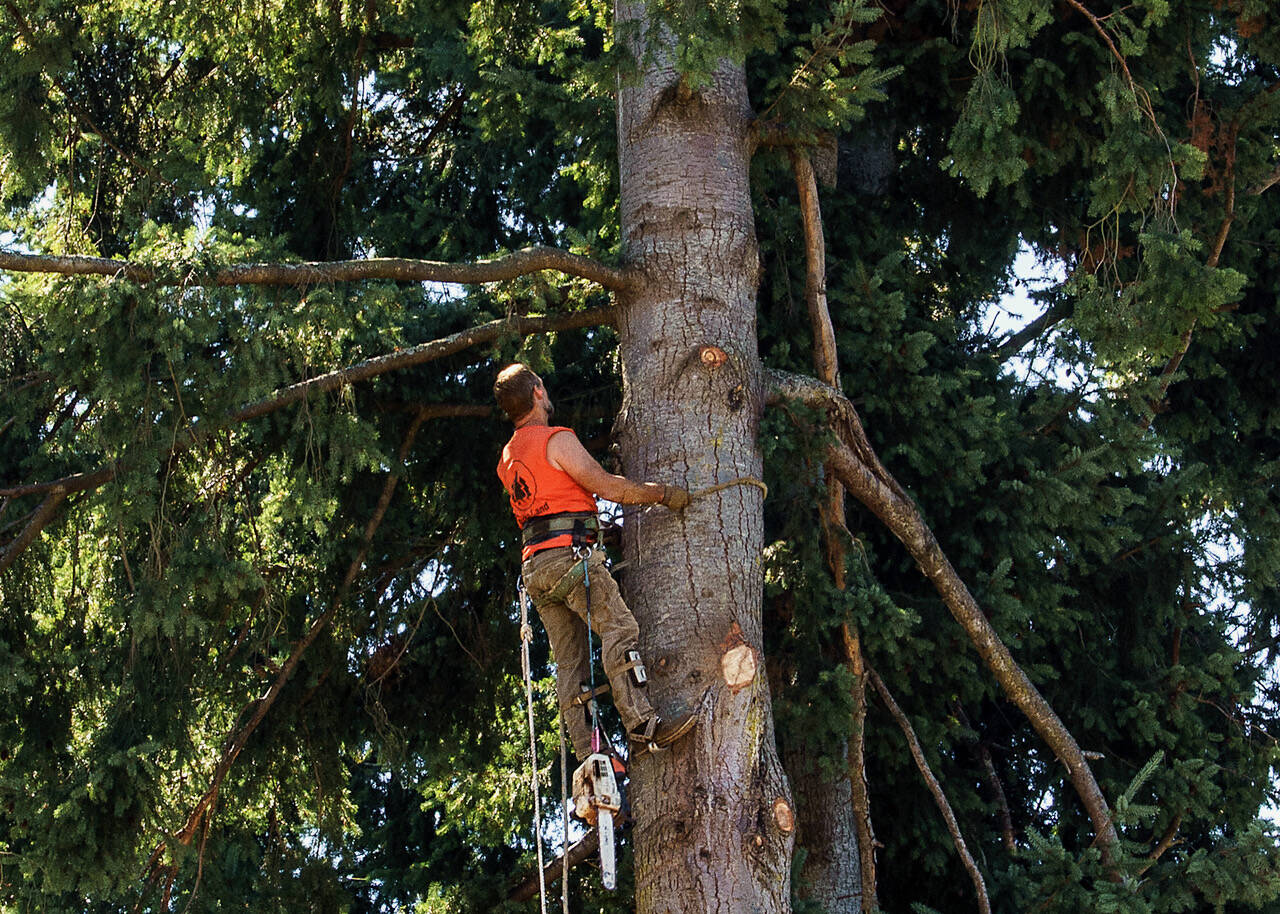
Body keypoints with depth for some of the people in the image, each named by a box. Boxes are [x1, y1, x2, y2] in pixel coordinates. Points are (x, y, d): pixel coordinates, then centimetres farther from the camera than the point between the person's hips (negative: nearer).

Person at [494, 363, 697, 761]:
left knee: (571, 663, 4)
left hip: (534, 564, 9)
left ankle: (589, 757, -3)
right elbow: (607, 486, -9)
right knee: (620, 629, -17)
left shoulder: (507, 458, 23)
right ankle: (642, 722, -32)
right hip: (568, 553, -9)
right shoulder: (557, 440, -4)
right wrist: (664, 493, -1)